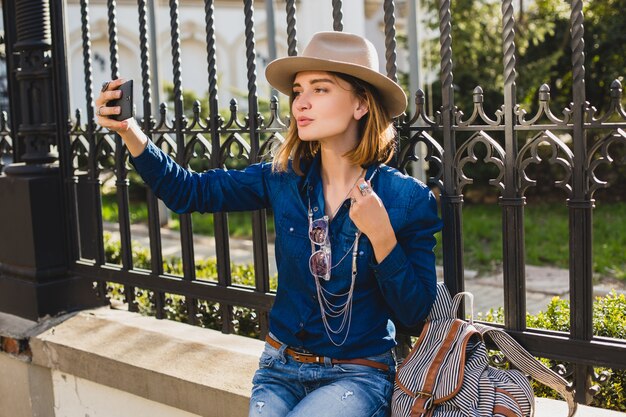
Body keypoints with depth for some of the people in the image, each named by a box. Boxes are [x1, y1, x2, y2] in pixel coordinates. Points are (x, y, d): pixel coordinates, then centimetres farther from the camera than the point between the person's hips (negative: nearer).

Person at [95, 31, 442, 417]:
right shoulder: (285, 178, -3)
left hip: (358, 375, -3)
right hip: (282, 366, 3)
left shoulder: (410, 199, -13)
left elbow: (415, 313, -11)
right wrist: (129, 132, -16)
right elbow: (188, 191, -2)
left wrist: (381, 236, -25)